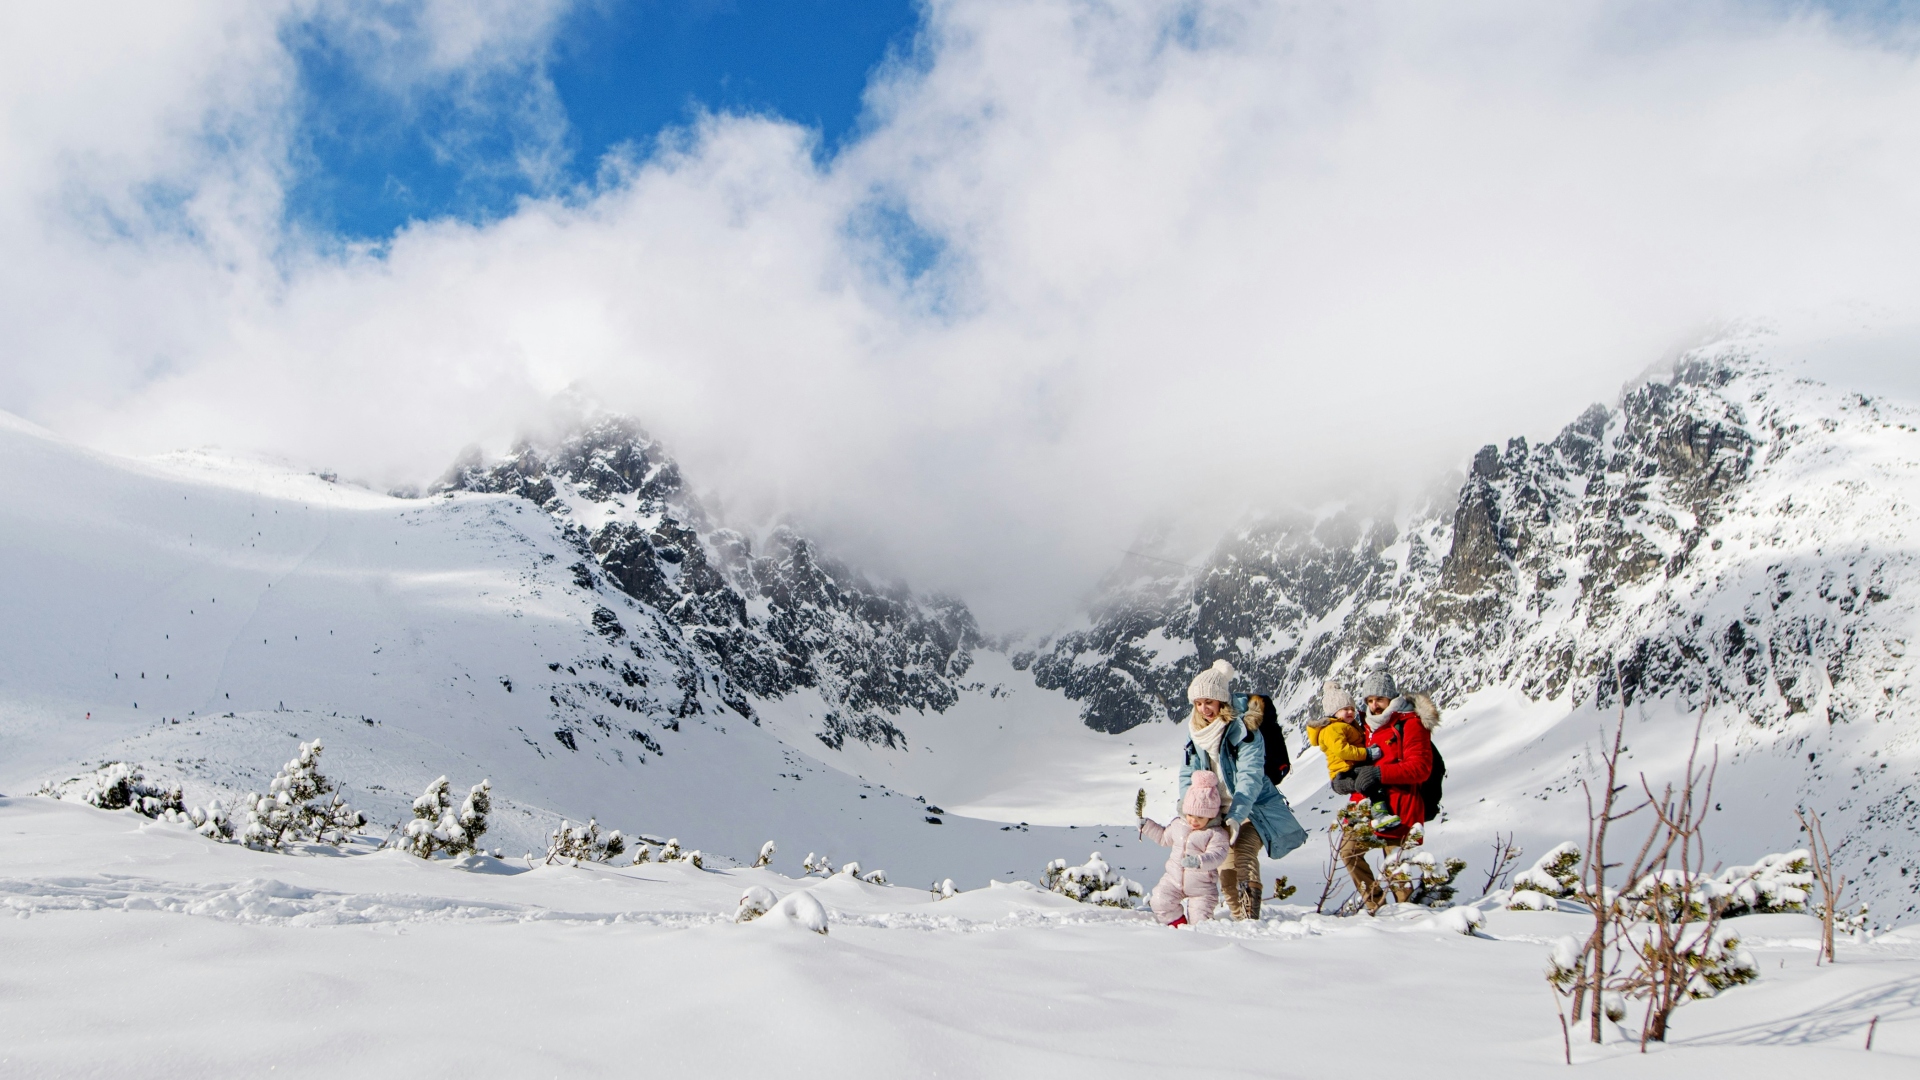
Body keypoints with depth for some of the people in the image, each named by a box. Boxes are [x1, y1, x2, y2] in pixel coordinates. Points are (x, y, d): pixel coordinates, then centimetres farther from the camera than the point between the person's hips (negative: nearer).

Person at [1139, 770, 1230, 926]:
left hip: (1202, 887, -4)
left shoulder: (1217, 833, -14)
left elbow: (1217, 855, -28)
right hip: (1174, 880, 4)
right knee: (1161, 902, -17)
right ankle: (1178, 921, 10)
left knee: (1199, 920, -6)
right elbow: (1163, 837, 25)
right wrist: (1146, 825, 17)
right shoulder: (1178, 826, 5)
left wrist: (1199, 861, -46)